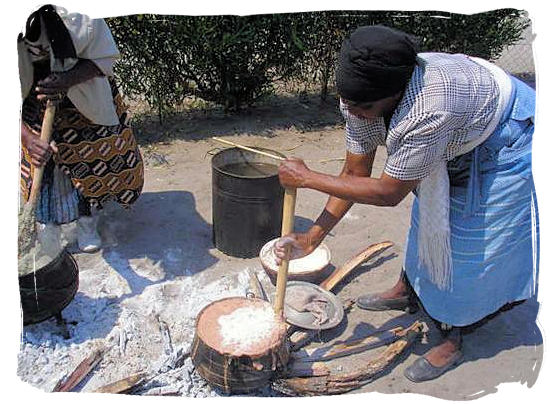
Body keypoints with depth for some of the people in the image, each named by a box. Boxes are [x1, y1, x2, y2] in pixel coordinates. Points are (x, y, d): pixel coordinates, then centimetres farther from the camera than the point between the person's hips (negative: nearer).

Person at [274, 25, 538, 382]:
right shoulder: (363, 94, -22)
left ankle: (452, 341, 19)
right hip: (457, 141, 7)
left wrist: (307, 178, -29)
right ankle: (408, 292, 43)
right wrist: (312, 238, -16)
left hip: (504, 145, -7)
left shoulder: (429, 111, -46)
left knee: (474, 243, 0)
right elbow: (355, 175, -13)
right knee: (429, 218, 20)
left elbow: (388, 193, -34)